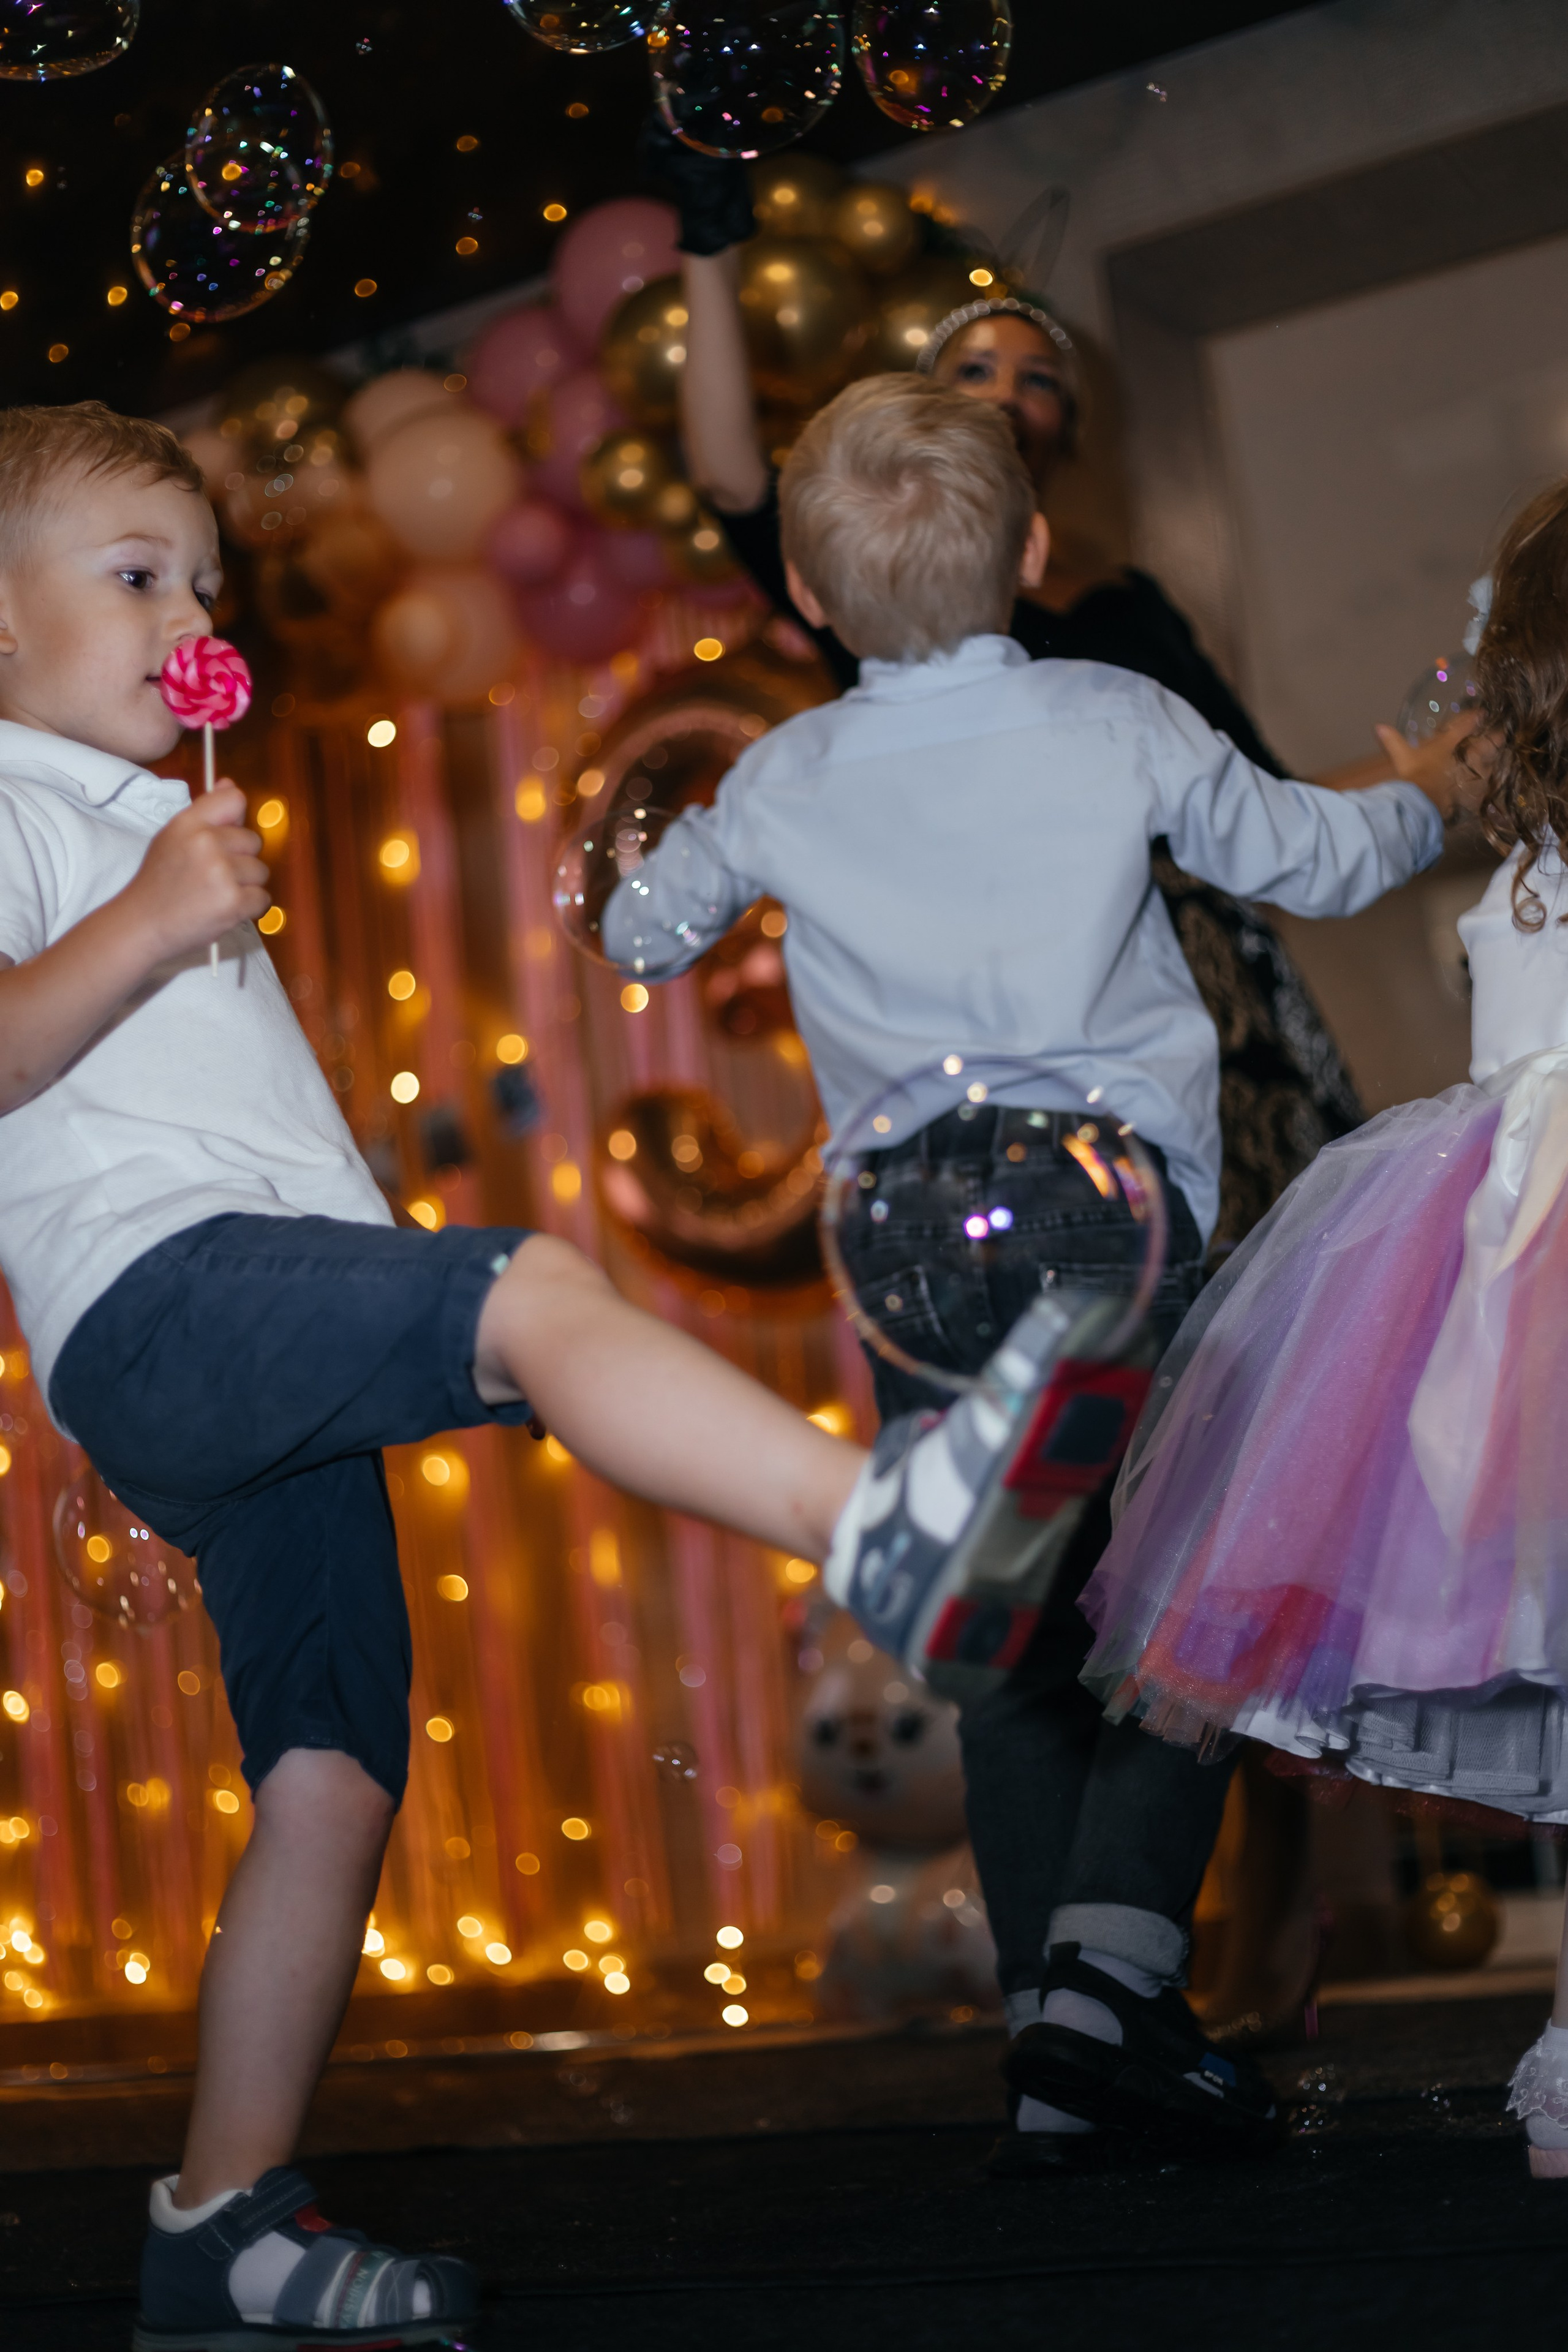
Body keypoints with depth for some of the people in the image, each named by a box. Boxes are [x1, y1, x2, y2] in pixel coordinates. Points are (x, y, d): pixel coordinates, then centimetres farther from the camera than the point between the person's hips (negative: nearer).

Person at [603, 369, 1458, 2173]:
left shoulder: (785, 781, 6)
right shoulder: (1119, 724, 2)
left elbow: (640, 937, 23)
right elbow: (1322, 860, 14)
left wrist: (646, 862, 46)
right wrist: (1430, 800, 35)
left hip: (919, 1244, 2)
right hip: (1120, 1203, -2)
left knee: (1016, 1646, 10)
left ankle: (1054, 2041, 10)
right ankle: (1115, 1956, -15)